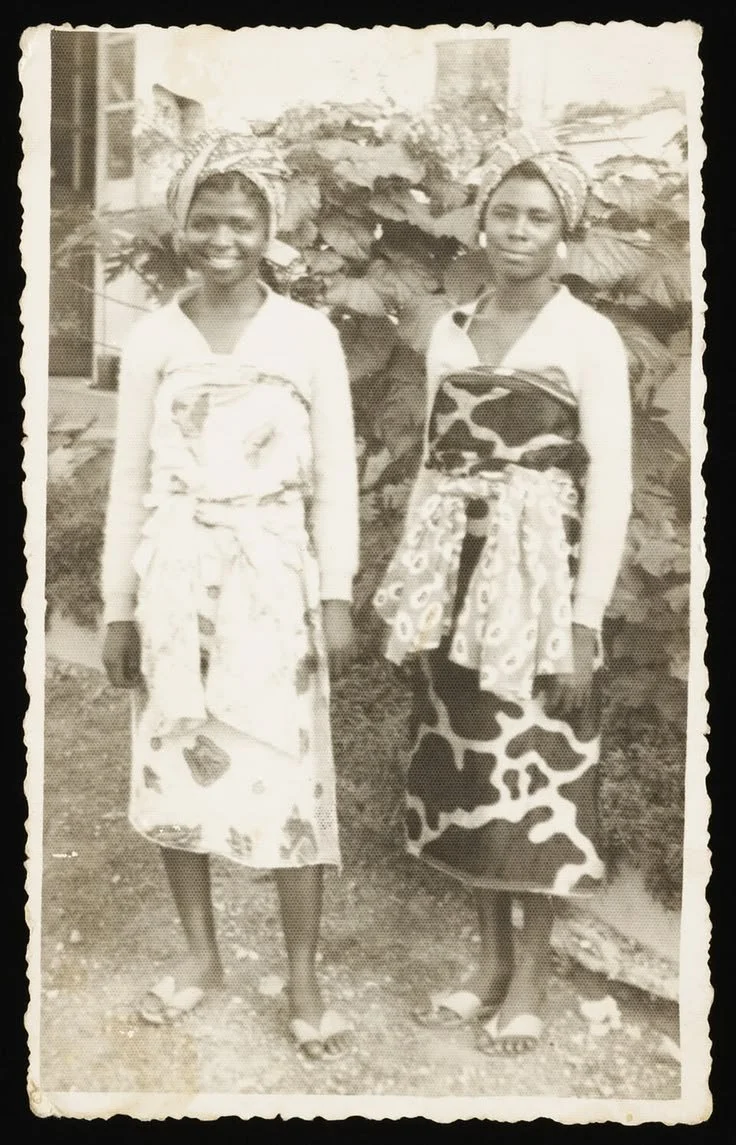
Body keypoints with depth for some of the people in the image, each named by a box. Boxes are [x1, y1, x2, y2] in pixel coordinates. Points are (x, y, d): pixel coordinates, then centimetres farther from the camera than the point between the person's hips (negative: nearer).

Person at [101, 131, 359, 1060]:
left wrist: (337, 597, -5)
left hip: (273, 577, -2)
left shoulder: (308, 336, -1)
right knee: (172, 766, 9)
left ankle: (303, 980, 15)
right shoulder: (152, 338, 4)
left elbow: (335, 480, 0)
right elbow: (130, 480, 6)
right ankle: (201, 954, 29)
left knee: (288, 780, -1)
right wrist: (118, 605, 4)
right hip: (174, 577, 3)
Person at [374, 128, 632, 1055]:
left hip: (536, 573, -5)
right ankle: (490, 961, 26)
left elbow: (610, 485, -7)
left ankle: (529, 979, 18)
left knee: (533, 773, 2)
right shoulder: (448, 332, 12)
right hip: (454, 573, 5)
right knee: (465, 768, 9)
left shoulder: (588, 337, -3)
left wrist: (586, 620, -13)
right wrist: (407, 587, 11)